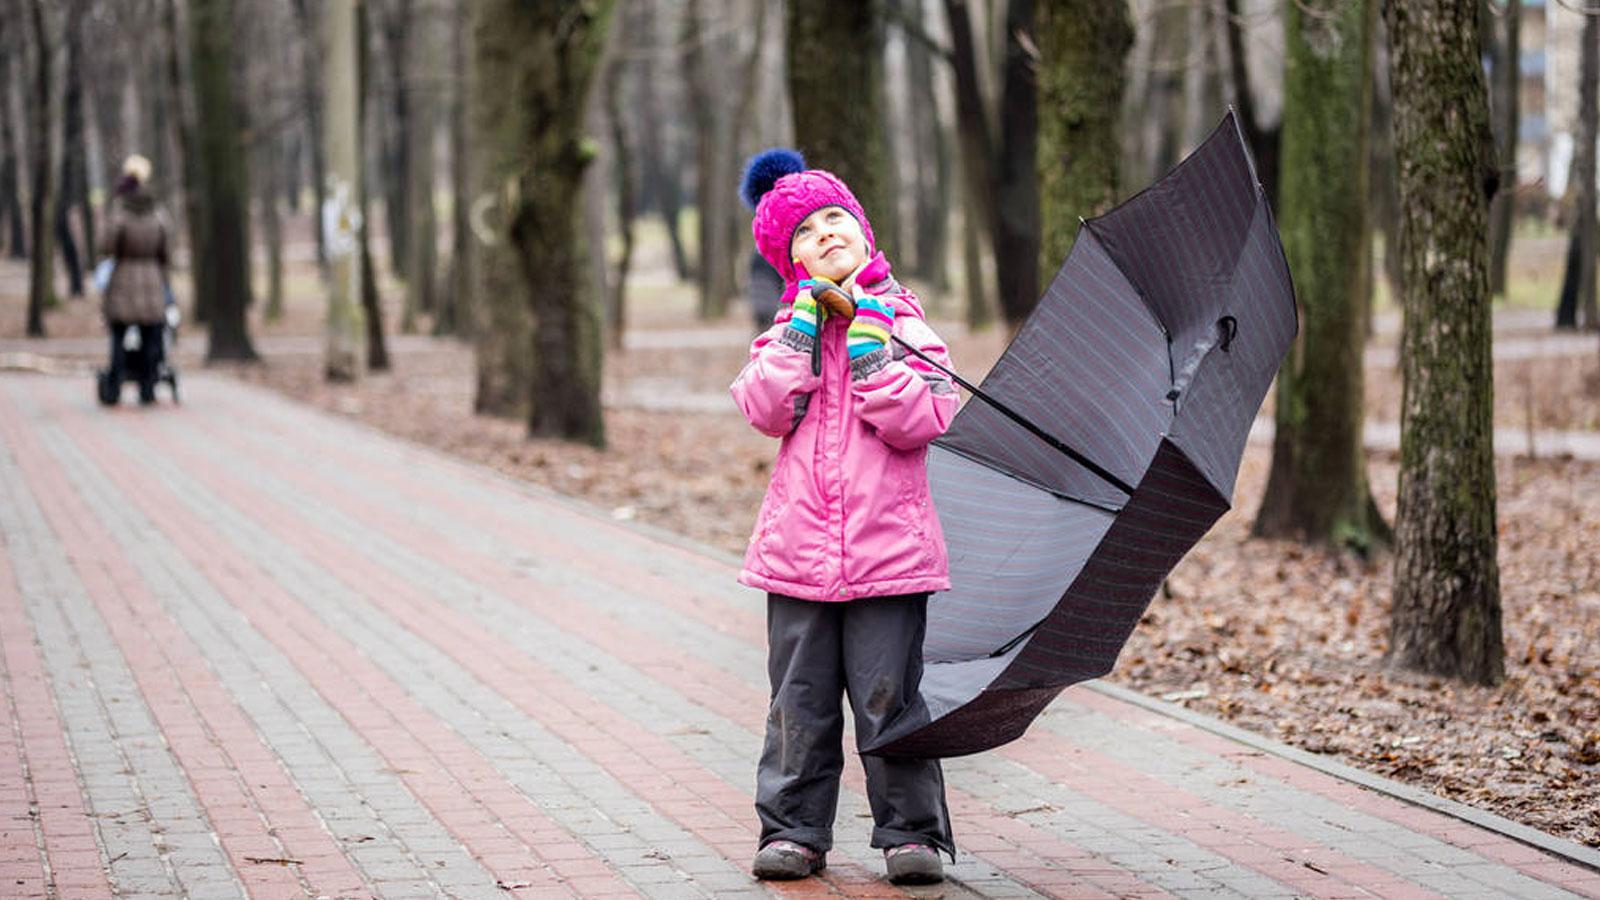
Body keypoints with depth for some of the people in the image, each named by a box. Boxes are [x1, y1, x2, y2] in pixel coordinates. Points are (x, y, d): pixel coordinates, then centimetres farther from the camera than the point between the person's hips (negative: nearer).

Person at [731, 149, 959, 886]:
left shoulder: (905, 324, 4)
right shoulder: (785, 332, 11)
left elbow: (918, 419, -11)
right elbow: (768, 410, -9)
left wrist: (866, 330, -10)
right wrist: (810, 314, -7)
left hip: (888, 548, -2)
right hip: (798, 549, 2)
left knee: (890, 698, -1)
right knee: (800, 701, 6)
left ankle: (912, 831, 7)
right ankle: (793, 830, 15)